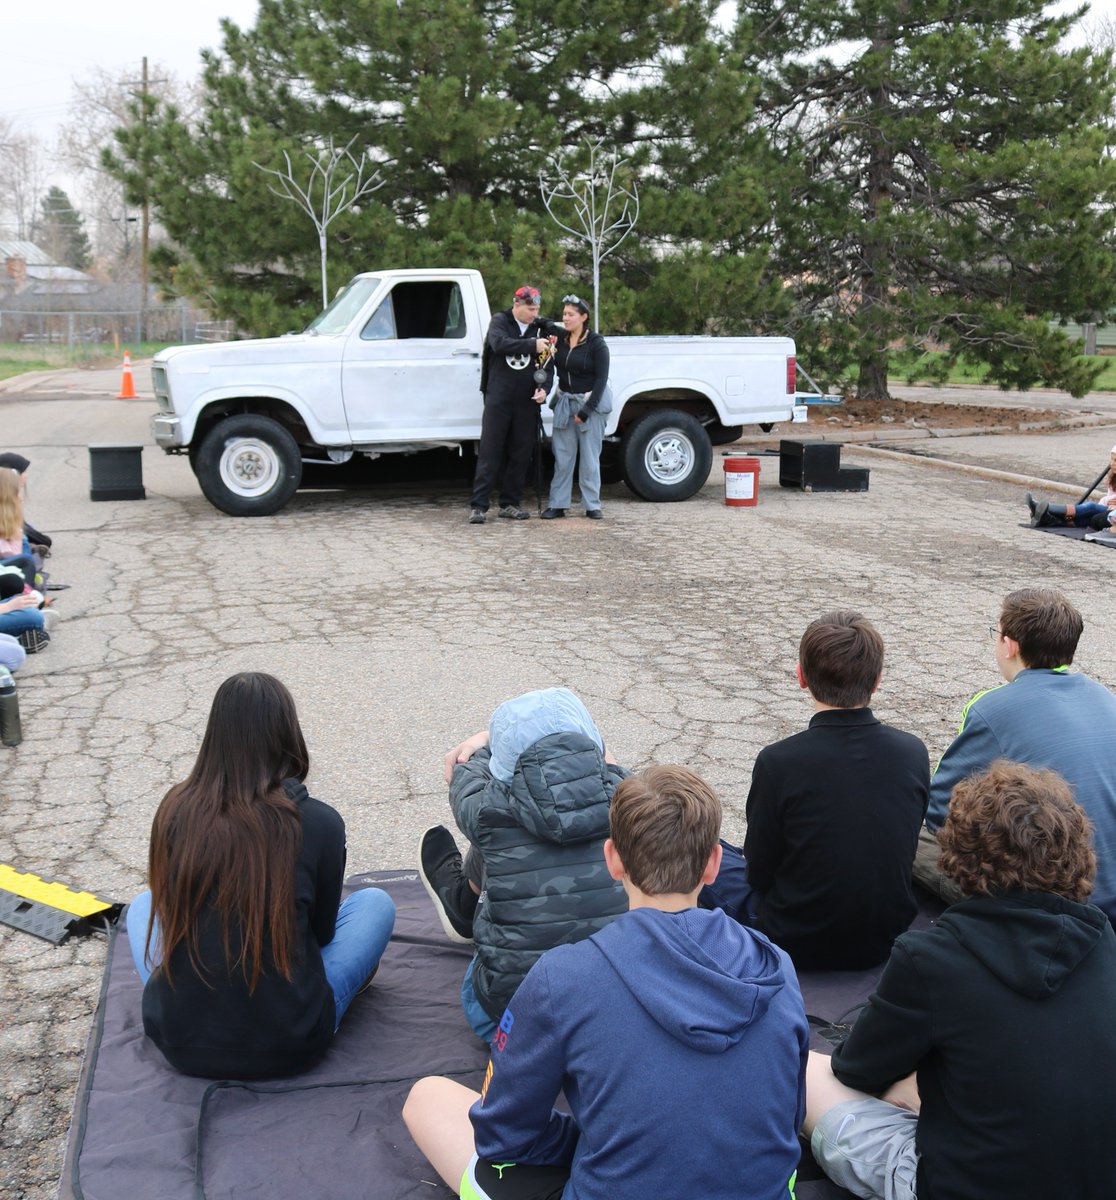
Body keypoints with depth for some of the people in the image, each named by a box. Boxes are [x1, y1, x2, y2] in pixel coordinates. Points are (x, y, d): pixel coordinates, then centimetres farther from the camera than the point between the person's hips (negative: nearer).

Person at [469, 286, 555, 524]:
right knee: (489, 453, -4)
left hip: (527, 402, 4)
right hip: (498, 399, -4)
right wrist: (532, 345, -25)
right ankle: (478, 506, -3)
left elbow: (548, 363, 9)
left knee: (521, 455, 6)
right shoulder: (500, 321, 1)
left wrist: (544, 388, -9)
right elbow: (499, 343, -20)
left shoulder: (540, 328, 10)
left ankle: (510, 504, 17)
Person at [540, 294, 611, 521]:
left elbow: (602, 378, -10)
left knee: (589, 457, 1)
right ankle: (557, 504, 7)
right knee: (562, 456, 3)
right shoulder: (560, 339, 4)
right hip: (565, 401, 4)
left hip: (590, 402, -4)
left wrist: (586, 409, -14)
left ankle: (592, 505, 9)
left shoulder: (596, 343, -9)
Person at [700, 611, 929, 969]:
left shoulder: (779, 761, -23)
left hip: (799, 946, -5)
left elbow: (760, 874, -11)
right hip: (887, 940, 5)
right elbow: (902, 850, 4)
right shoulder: (914, 752, -10)